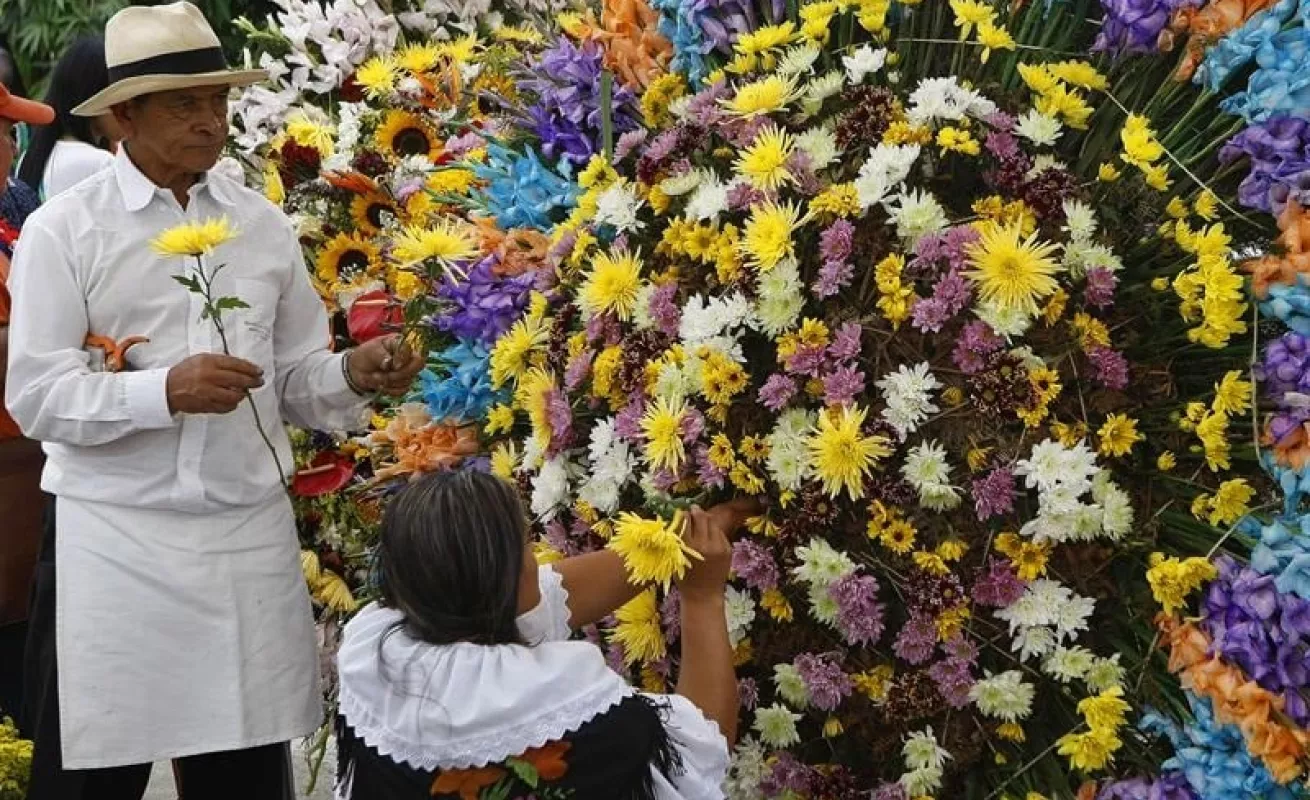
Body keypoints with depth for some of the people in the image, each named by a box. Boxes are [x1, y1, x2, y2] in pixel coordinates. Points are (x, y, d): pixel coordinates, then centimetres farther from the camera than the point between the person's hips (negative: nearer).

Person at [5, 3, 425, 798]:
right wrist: (165, 390, -22)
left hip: (252, 538, 3)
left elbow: (296, 380, 10)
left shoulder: (265, 226, 8)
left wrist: (354, 375, -11)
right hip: (114, 545, -3)